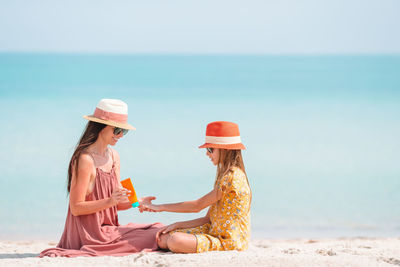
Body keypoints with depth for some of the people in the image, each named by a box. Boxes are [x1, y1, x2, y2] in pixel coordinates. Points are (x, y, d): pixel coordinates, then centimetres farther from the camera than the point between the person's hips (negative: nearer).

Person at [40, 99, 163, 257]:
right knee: (154, 237, -15)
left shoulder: (113, 156, 12)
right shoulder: (85, 159, -16)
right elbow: (76, 208, -16)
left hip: (108, 229, 9)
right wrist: (109, 201, -26)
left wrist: (137, 203, -5)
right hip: (90, 235, -9)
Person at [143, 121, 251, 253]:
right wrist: (176, 225, 5)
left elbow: (197, 206, -13)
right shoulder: (224, 175, 17)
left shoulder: (232, 177, -16)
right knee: (163, 239, -4)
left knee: (175, 241, -29)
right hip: (214, 233, 9)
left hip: (230, 243, -9)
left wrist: (161, 207, -5)